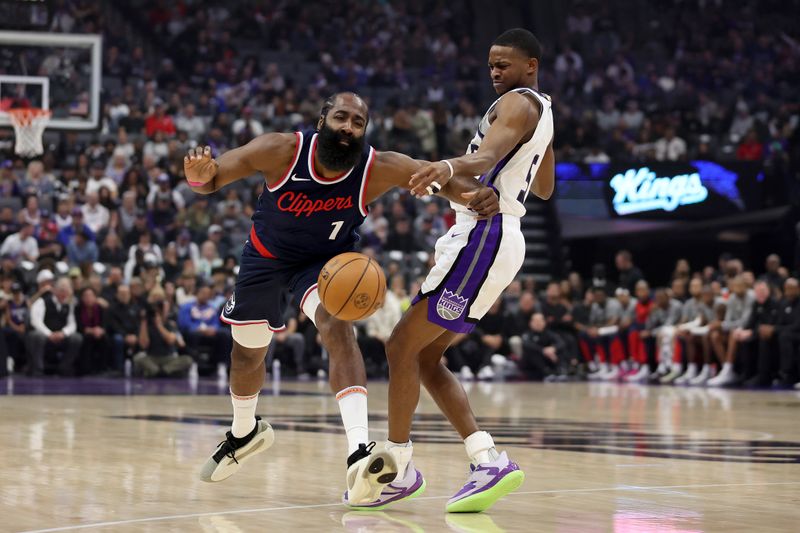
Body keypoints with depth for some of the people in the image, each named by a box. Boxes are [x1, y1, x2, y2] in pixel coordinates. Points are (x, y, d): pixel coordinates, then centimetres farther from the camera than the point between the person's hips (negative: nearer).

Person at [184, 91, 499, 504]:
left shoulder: (379, 168, -28)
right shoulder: (282, 151, -29)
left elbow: (441, 178, -24)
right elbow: (211, 179, -22)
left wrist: (477, 194, -47)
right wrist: (200, 174, -47)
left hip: (327, 258, -2)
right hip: (267, 254, 2)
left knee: (337, 326, -31)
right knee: (247, 351, 16)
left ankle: (359, 454, -42)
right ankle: (244, 432, 50)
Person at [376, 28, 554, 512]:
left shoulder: (517, 103, -7)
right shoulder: (543, 112, 23)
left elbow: (486, 157, -31)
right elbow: (544, 189, 37)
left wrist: (449, 167, -50)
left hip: (484, 236, -10)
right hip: (498, 239, 10)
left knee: (402, 346, -7)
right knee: (427, 357, 9)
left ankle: (398, 468, -1)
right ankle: (489, 460, -1)